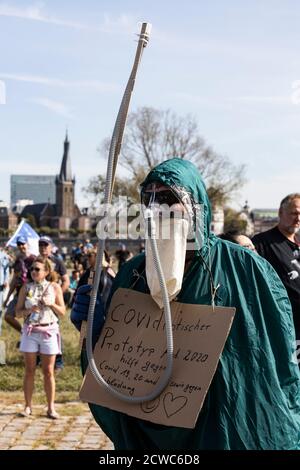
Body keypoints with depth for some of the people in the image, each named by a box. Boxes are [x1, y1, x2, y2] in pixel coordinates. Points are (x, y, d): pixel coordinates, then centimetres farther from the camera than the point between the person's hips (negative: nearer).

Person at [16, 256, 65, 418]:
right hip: (30, 331, 1)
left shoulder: (55, 287, 1)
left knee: (48, 371, 2)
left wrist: (51, 304, -14)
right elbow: (18, 312, 3)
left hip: (49, 331, -1)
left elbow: (62, 312, 3)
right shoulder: (26, 288, 4)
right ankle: (28, 406, 12)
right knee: (29, 371, 4)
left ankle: (51, 408, 9)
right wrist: (29, 310, -16)